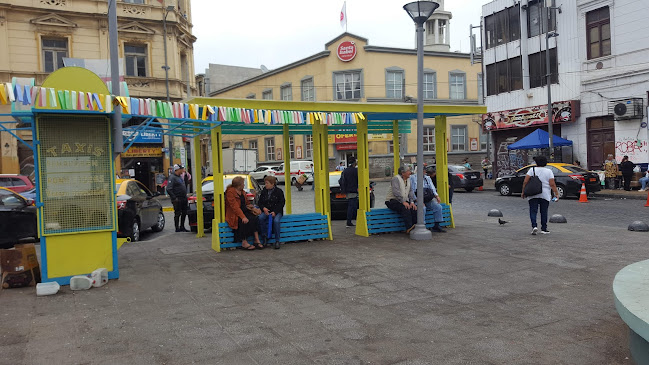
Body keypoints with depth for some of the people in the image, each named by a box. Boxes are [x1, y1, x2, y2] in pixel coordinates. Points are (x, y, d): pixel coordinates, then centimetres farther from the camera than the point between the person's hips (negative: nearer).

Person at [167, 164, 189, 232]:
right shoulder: (172, 177, -11)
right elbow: (168, 189, -18)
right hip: (177, 200, -9)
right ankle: (177, 228, 4)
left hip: (183, 198, 9)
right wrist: (174, 198, -19)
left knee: (184, 213, 11)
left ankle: (182, 227, 20)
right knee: (177, 214, -3)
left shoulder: (180, 177, 17)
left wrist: (185, 196, 17)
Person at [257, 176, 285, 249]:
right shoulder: (263, 192, 11)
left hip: (276, 211, -3)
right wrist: (263, 208, -10)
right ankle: (265, 237, -17)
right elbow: (260, 202, 13)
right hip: (266, 211, 3)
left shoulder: (279, 191, 1)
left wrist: (275, 212, -15)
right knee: (260, 218, -30)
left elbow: (281, 203, -2)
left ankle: (277, 241, -21)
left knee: (276, 221, -34)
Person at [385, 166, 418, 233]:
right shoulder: (396, 179, -12)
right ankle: (409, 228, -36)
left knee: (414, 208, -19)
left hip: (404, 201, 7)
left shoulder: (408, 179, 14)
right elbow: (396, 192, -24)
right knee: (405, 208, -33)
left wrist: (411, 202, -5)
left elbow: (410, 192, 11)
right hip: (392, 201, -7)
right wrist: (403, 202, -29)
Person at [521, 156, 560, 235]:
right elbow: (552, 184, -6)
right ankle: (544, 229, 14)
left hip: (532, 195, -1)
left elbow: (525, 182, -5)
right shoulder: (549, 171, 2)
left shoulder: (532, 170, 1)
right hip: (545, 195, 1)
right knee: (544, 212, 9)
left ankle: (534, 226, -15)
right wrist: (556, 194, -3)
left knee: (533, 211, 1)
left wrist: (523, 192, 2)